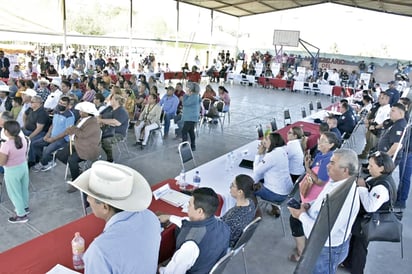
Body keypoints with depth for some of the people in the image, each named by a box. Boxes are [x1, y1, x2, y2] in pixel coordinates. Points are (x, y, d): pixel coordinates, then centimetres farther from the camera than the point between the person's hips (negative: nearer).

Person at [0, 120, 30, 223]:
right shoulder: (23, 139, -9)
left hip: (12, 171, -7)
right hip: (24, 166, 7)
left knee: (14, 193, 12)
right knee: (24, 189, 25)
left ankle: (21, 215, 24)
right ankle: (25, 207, 45)